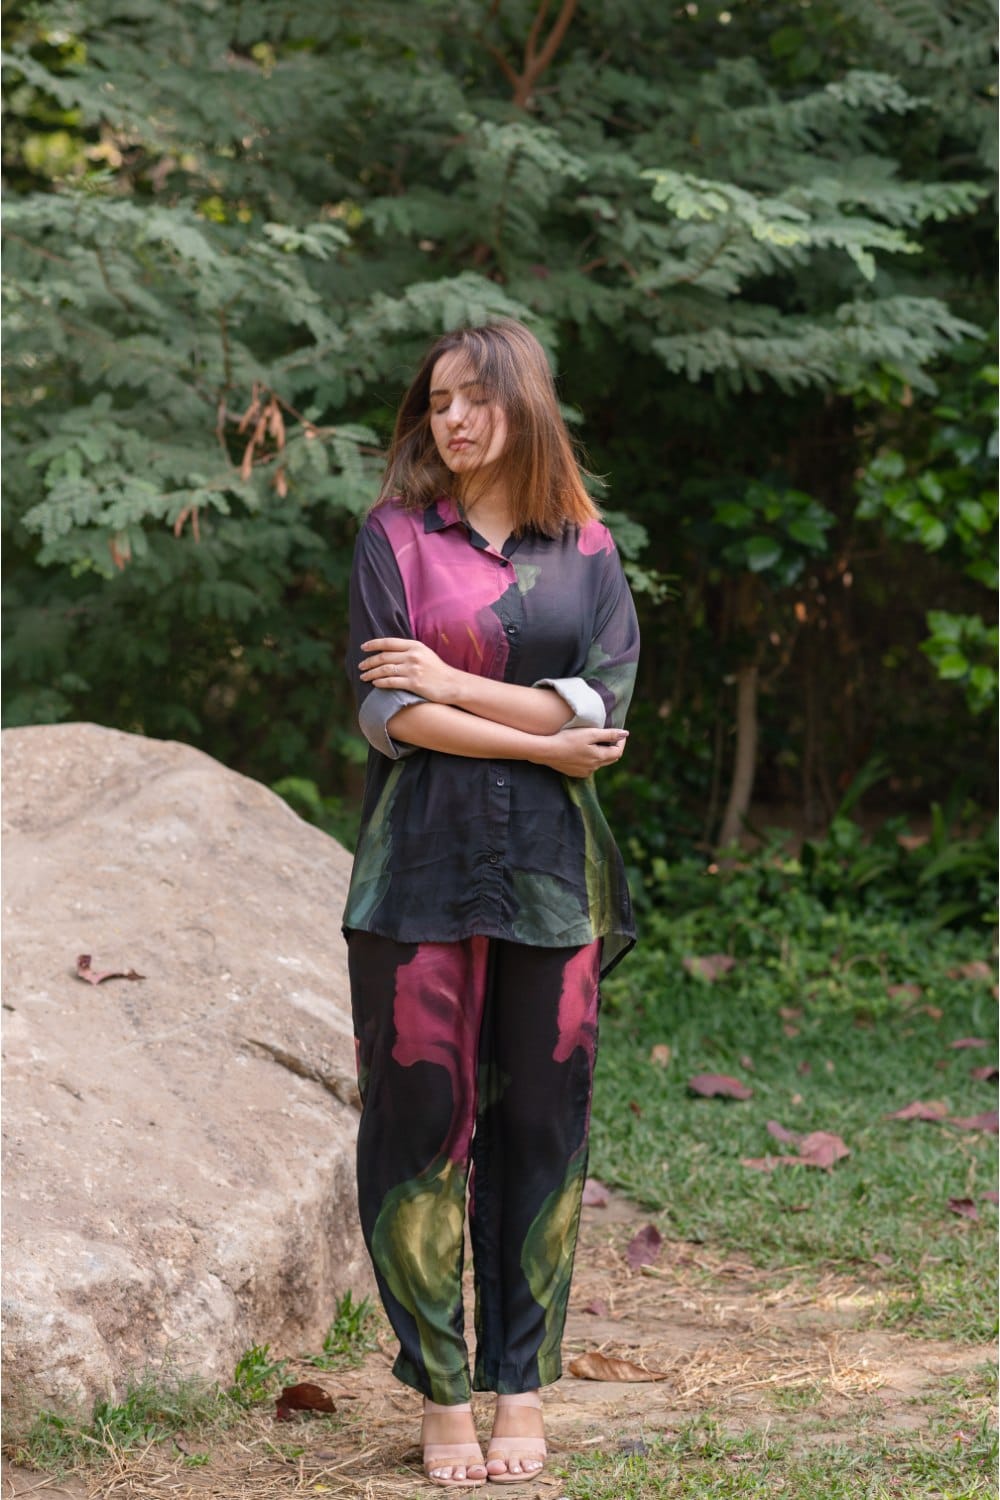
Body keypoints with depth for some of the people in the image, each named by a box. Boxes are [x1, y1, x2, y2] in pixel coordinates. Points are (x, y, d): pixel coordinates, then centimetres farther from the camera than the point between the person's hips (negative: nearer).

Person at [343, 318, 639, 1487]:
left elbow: (601, 704, -4)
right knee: (420, 1117, -2)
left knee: (539, 1122, 3)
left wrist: (452, 685, -9)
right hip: (421, 865, -1)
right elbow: (387, 713, -6)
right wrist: (539, 741, -9)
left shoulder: (585, 550, 9)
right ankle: (440, 1394, 7)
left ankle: (521, 1388, 13)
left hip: (549, 867, 2)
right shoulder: (395, 537, 4)